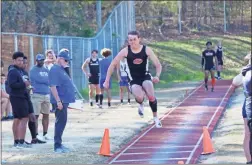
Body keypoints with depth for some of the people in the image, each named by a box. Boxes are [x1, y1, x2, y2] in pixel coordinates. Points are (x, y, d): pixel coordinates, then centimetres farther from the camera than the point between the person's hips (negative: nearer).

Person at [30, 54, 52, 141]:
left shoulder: (46, 70, 16)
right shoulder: (33, 70, -4)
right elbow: (39, 79, -16)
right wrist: (47, 81, -4)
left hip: (47, 95, 7)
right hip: (37, 95, -6)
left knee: (46, 115, 9)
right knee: (36, 115, -6)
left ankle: (45, 134, 17)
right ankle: (36, 135, -5)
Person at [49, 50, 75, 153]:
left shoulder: (61, 70, 18)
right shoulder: (55, 70, -14)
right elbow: (53, 87, -21)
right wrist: (58, 101, -24)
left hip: (64, 101, 10)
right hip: (60, 101, -10)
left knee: (62, 122, 14)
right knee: (61, 122, -8)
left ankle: (59, 144, 22)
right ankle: (57, 146, -5)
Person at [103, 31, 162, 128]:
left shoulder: (147, 50, -12)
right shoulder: (125, 51, -14)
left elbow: (158, 65, -9)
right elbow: (113, 65, -6)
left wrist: (157, 76, -29)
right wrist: (107, 81, -9)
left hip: (145, 76, 1)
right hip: (133, 79, -1)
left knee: (151, 96, -22)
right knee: (139, 97, -29)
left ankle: (155, 117, 5)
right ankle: (140, 104, 11)